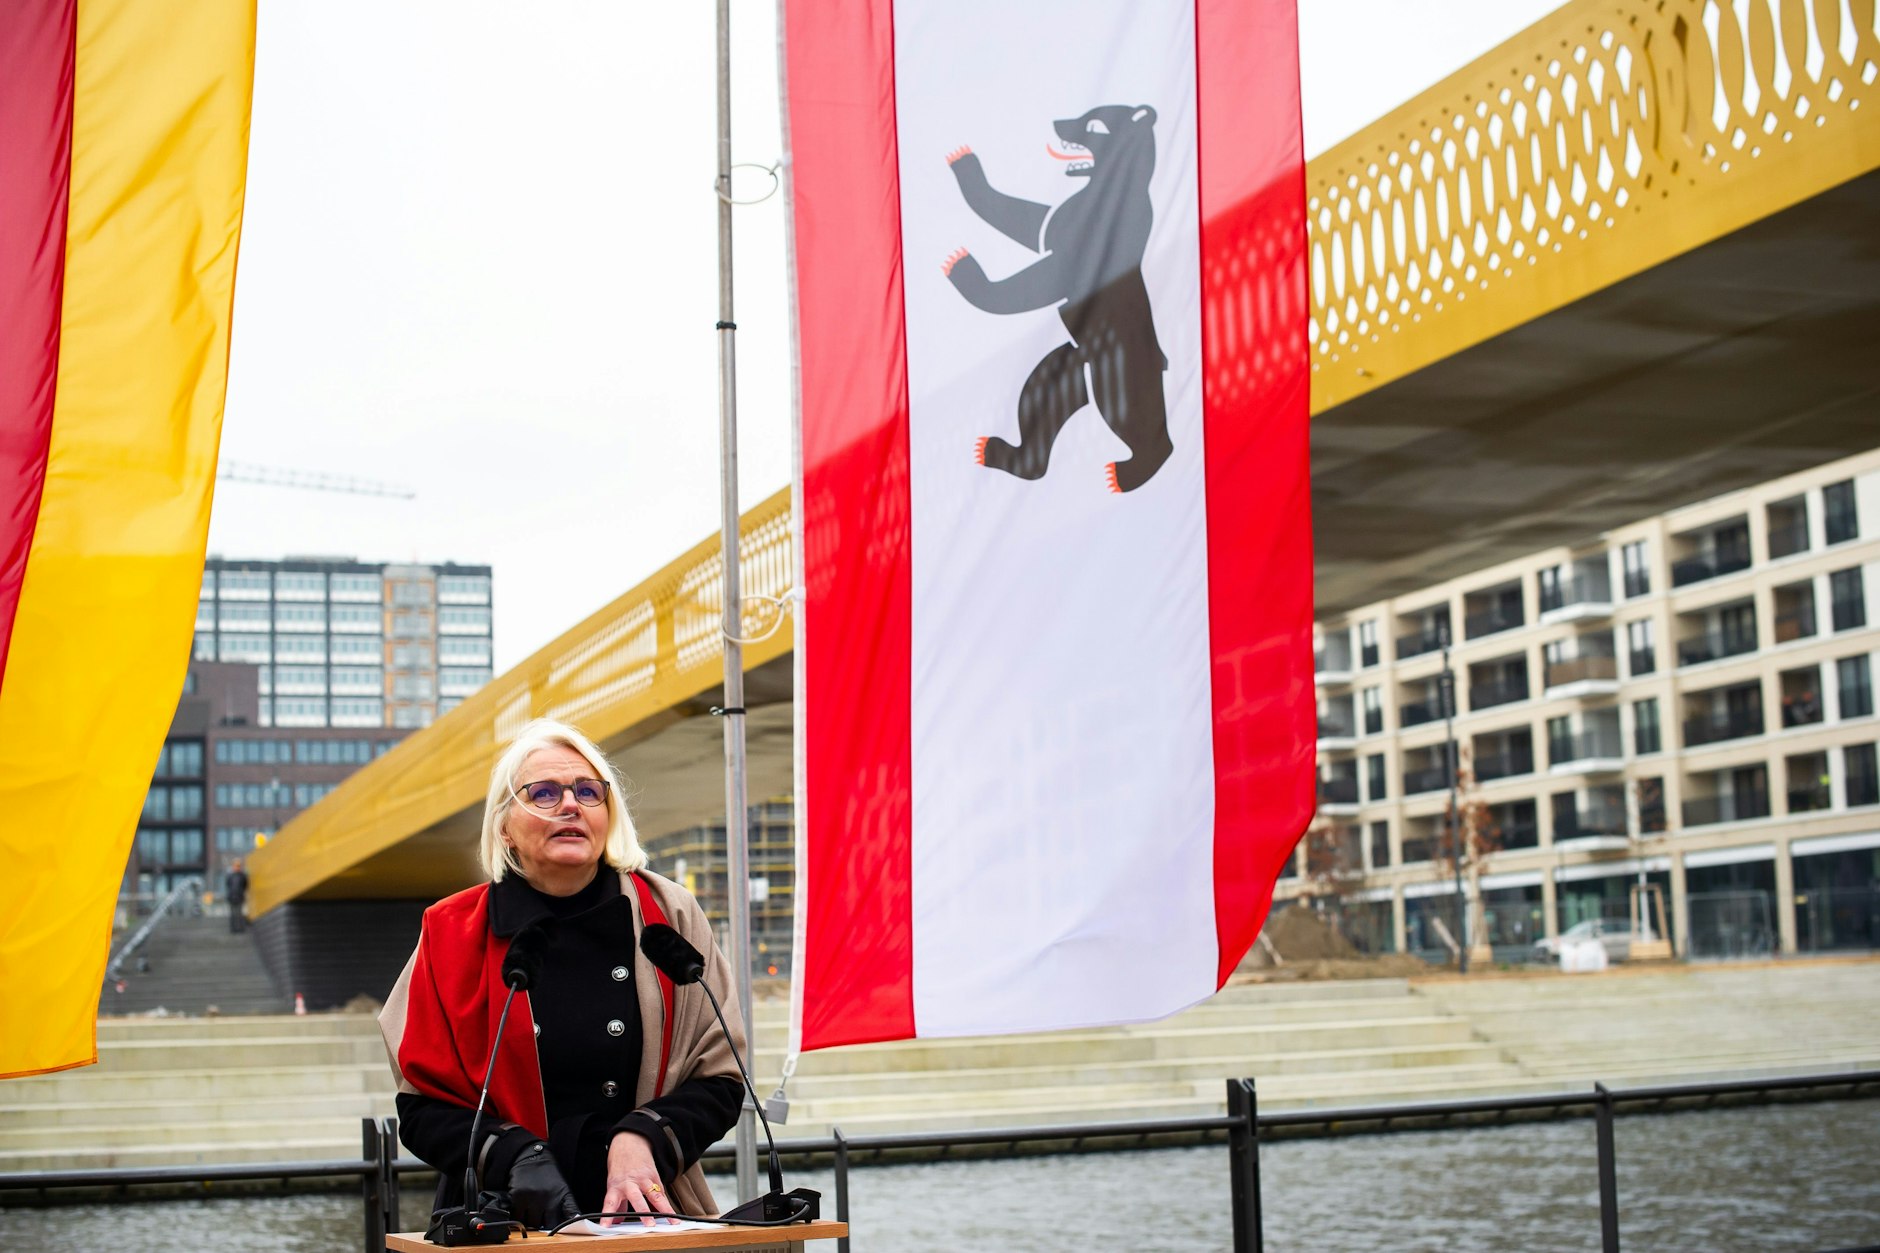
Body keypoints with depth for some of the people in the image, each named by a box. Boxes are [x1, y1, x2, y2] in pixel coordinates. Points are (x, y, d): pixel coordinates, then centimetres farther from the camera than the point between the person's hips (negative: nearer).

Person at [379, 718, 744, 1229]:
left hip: (649, 1211, -1)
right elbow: (423, 1107, 6)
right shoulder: (453, 933, 6)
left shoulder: (668, 914, 7)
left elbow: (719, 1079, 7)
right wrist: (511, 1158, -11)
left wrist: (643, 1140, -10)